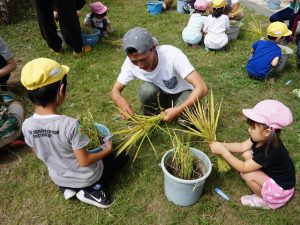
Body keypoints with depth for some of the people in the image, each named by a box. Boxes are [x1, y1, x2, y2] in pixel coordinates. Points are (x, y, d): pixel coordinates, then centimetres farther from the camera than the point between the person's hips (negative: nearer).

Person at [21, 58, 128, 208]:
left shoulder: (27, 125, -18)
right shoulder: (70, 124, -35)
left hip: (58, 179, 5)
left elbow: (40, 154, 0)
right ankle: (92, 189, 2)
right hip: (86, 178, -5)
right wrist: (106, 151, -8)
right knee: (122, 155, 14)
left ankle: (68, 188, 12)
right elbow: (84, 161, -25)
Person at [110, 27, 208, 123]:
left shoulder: (173, 55, -34)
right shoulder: (130, 62, -23)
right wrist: (121, 102, -37)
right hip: (160, 96, 3)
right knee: (146, 89, -32)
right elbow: (115, 90, -13)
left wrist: (177, 110, -49)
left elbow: (202, 88, -36)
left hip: (181, 94, -2)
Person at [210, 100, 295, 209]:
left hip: (280, 189, -8)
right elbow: (242, 146, -9)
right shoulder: (264, 138, -14)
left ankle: (265, 201, 4)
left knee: (247, 174, -26)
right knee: (246, 154, -4)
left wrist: (223, 151, -32)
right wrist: (222, 145, -22)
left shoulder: (271, 151, -36)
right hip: (269, 173, 8)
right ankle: (262, 193, 11)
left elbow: (243, 168, -32)